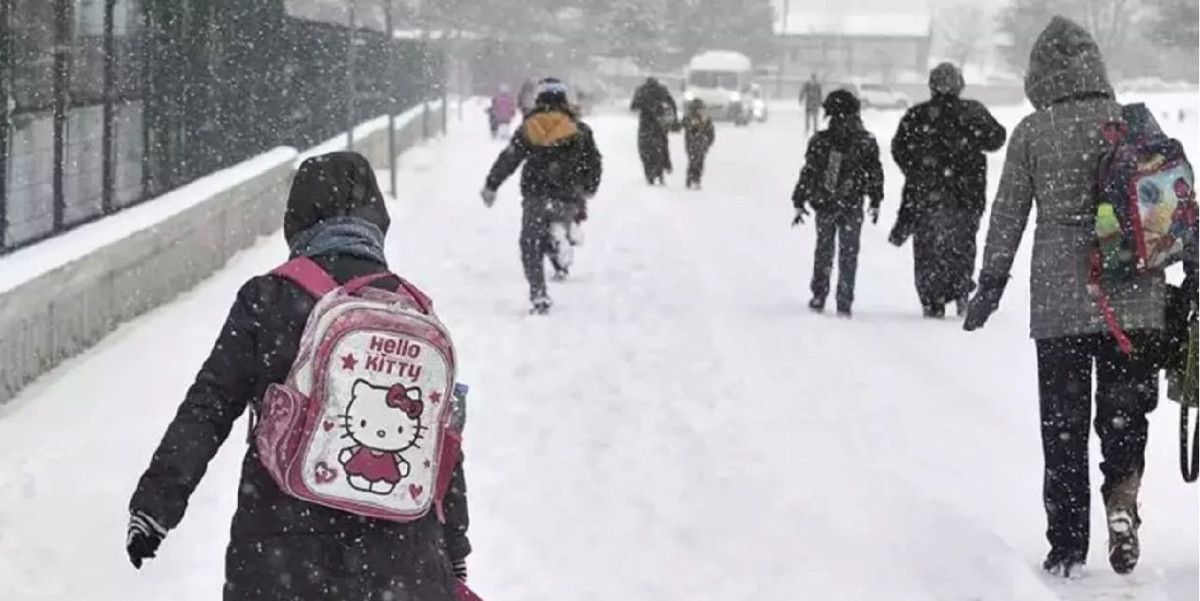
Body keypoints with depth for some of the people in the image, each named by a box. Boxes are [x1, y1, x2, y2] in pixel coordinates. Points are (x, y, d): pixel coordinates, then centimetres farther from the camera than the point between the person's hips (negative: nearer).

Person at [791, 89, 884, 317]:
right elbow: (875, 173, 1)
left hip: (824, 205, 1)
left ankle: (819, 297, 17)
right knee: (848, 255, 9)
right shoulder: (866, 142, -6)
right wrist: (876, 202, 13)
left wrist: (799, 202, 5)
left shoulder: (819, 141, -6)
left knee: (824, 251, 17)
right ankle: (844, 303, 7)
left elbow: (807, 173, -3)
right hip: (852, 207, -1)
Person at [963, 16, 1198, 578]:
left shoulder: (1031, 133, -2)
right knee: (1126, 405, 13)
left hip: (1059, 300, -1)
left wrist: (990, 284, 9)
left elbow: (1008, 215, 1)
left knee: (1063, 422, 9)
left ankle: (1067, 546, 11)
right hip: (1135, 298, 1)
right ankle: (1122, 496, -12)